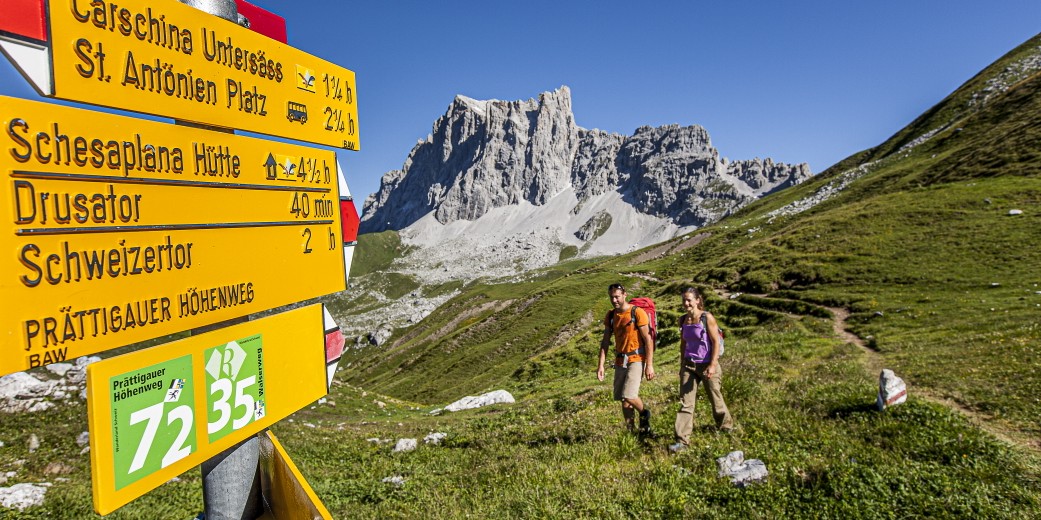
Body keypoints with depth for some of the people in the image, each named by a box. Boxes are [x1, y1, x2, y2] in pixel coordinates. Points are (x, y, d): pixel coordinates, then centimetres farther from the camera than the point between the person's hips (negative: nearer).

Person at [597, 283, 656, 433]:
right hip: (620, 361, 6)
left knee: (629, 395, -17)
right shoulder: (610, 316, 6)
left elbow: (648, 340, -12)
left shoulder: (637, 313, -11)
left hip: (636, 359, -6)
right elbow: (605, 341, 7)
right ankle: (630, 430, 22)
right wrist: (601, 365, 0)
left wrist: (649, 365, -15)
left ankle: (644, 414, 13)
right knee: (622, 399, 8)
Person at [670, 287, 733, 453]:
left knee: (715, 398, 14)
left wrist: (713, 365, -20)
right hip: (689, 365, 4)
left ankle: (726, 424, 42)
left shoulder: (707, 317, -12)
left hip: (707, 365, -4)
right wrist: (682, 364, 16)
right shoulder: (683, 320, 3)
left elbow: (716, 342, -13)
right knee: (685, 403, -3)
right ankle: (682, 440, -2)